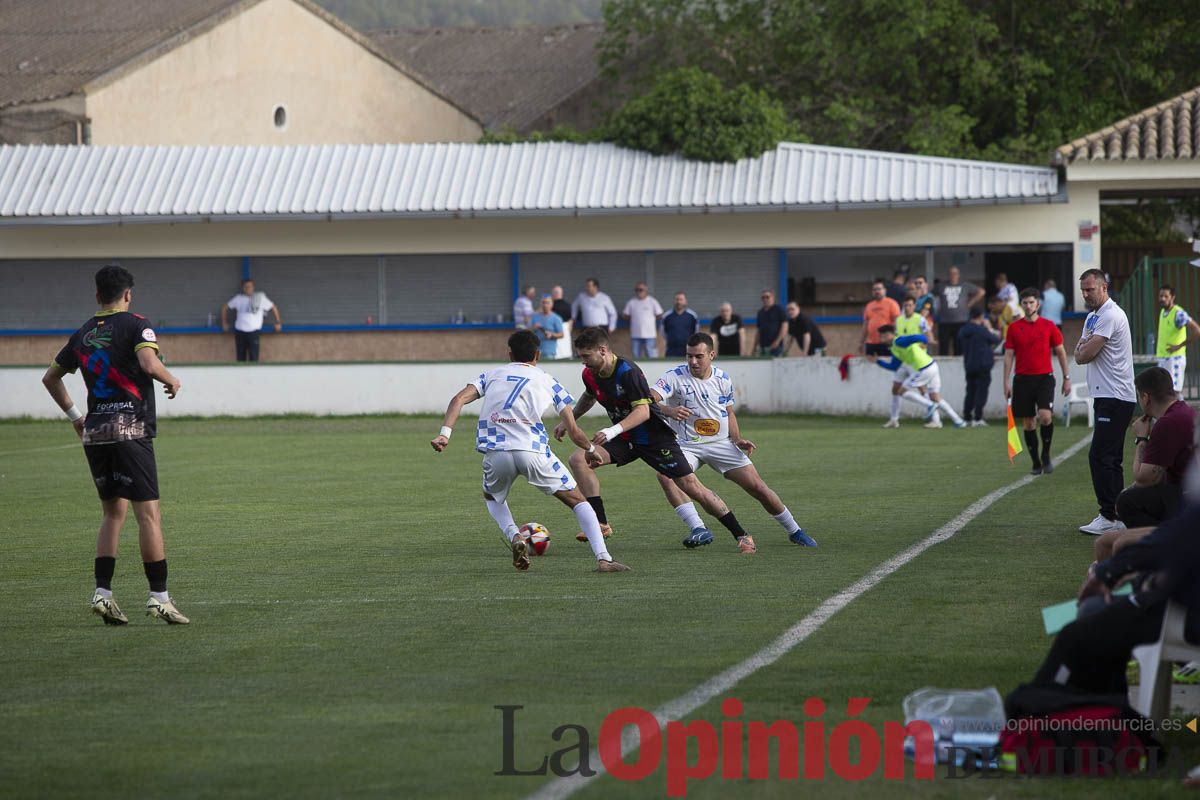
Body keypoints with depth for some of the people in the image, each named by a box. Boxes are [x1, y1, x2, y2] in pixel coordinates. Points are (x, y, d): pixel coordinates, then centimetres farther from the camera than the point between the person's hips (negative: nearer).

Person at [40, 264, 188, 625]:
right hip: (131, 429, -6)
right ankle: (159, 596, -7)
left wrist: (73, 415, 31)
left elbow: (50, 377, 24)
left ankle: (102, 593, 3)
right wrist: (172, 380, -3)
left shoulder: (83, 334, 14)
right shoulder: (136, 325, -4)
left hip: (94, 433, 6)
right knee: (148, 514, -4)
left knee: (112, 513, 13)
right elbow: (149, 364, -22)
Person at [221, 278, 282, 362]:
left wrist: (278, 323, 12)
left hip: (253, 331, -2)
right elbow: (225, 308, 19)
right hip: (239, 331, 2)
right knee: (241, 358, 6)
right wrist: (224, 323, 18)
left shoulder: (260, 298, 1)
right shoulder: (238, 298, 6)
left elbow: (273, 307, 12)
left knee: (253, 358, -11)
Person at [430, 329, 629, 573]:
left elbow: (459, 399, 5)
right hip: (533, 450, -1)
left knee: (492, 497, 33)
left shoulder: (492, 375, 22)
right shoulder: (547, 381, 18)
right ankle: (603, 559, -5)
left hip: (495, 451, 2)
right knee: (577, 500, 12)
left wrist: (445, 434, -2)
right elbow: (573, 431, 14)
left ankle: (514, 536, 5)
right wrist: (591, 449, 32)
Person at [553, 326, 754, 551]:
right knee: (578, 459, -13)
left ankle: (741, 535, 2)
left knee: (692, 487, -9)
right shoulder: (590, 374, -2)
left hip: (655, 438, -7)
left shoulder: (627, 372, -25)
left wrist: (613, 431, -44)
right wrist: (568, 421, 20)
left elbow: (643, 411, -32)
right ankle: (601, 524, -11)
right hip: (625, 440, 7)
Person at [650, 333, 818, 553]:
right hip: (687, 445, -2)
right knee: (665, 474, -33)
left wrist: (737, 440, 0)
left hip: (721, 444, 2)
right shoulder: (675, 377, -11)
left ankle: (795, 532, 19)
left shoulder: (723, 379, 2)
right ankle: (698, 529, -34)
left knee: (758, 487, -2)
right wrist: (669, 411, -45)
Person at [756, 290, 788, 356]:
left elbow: (784, 326, -8)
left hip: (775, 346, -6)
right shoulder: (761, 312, 16)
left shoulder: (779, 310, -2)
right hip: (763, 346, 6)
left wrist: (777, 341, -16)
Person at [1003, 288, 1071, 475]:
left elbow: (1061, 352, 9)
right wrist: (1006, 382, 0)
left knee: (1045, 416, -20)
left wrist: (1066, 378, 5)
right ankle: (1036, 463, 12)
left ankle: (1046, 455, 0)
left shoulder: (1049, 326, 3)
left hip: (1044, 377, -2)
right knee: (1028, 423, 3)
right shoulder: (1014, 328, 5)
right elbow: (1008, 356, 7)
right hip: (1023, 379, 2)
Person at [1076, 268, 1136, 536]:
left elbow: (1085, 355, -17)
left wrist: (1085, 349, 4)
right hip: (1105, 396, 10)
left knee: (1100, 456, -13)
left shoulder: (1111, 316, -14)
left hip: (1115, 398, -10)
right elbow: (1079, 355, 13)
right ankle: (1118, 516, 14)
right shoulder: (1092, 317, 18)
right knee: (1111, 459, 11)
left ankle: (1109, 517, -13)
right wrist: (1086, 348, -7)